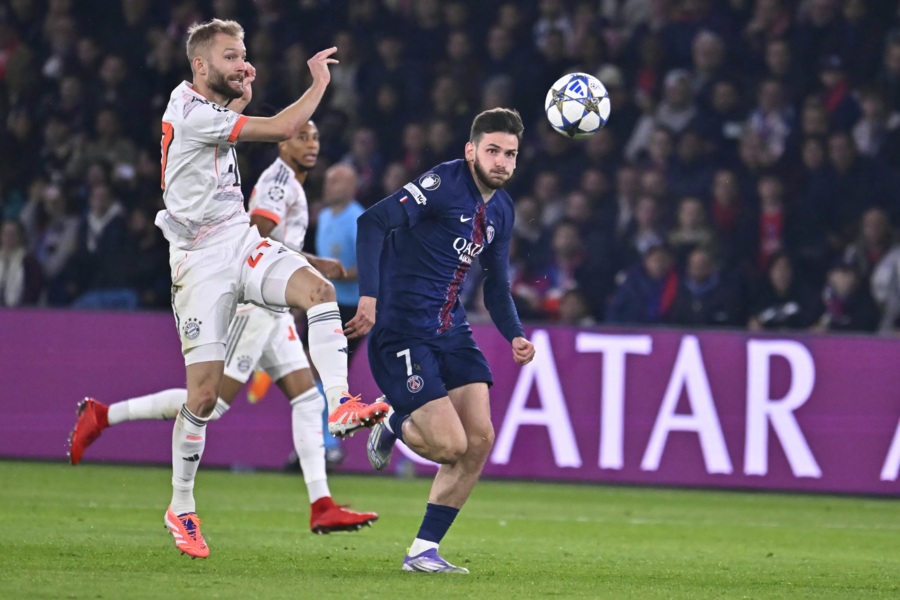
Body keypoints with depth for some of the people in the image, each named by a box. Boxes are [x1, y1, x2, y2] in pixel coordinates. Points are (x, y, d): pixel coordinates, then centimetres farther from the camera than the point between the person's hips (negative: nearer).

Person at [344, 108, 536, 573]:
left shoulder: (501, 210, 11)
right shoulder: (445, 183, -14)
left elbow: (496, 287, 20)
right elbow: (374, 221, -25)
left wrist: (515, 335, 0)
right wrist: (369, 296, -35)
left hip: (450, 331, 8)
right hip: (402, 332, -8)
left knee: (480, 439, -2)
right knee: (450, 445, -15)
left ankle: (423, 551, 10)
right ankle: (395, 424, 20)